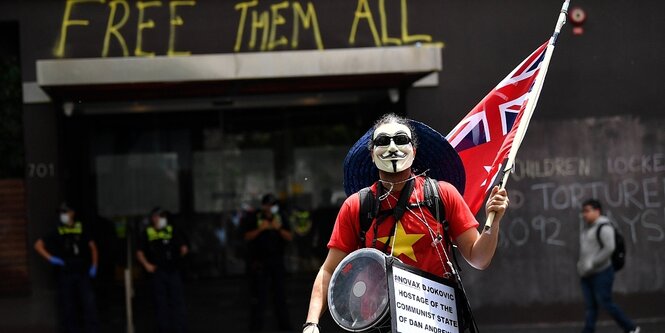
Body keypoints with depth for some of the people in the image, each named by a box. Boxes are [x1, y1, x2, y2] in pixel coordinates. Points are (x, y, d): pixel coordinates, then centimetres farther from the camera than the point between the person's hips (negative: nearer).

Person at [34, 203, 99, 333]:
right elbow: (38, 245, 1)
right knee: (67, 304, 1)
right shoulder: (57, 233, 1)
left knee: (89, 302, -7)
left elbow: (92, 247, 16)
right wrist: (51, 258, -9)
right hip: (65, 274, -1)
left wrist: (94, 266, 7)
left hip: (82, 273, 1)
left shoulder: (81, 230, 6)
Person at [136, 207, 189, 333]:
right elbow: (139, 253, 7)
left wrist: (183, 251, -5)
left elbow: (183, 247, 11)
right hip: (157, 272, 0)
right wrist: (146, 264, -4)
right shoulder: (147, 234, 7)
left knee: (178, 301, -2)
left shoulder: (173, 231, 8)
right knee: (161, 303, 5)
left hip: (173, 270, 0)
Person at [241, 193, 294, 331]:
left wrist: (279, 228, -13)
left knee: (280, 293, 8)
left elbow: (289, 237, 4)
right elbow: (247, 237, -6)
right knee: (259, 295, -6)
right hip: (259, 262, -3)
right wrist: (260, 229, -19)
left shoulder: (280, 218, 9)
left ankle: (285, 325, 14)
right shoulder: (253, 218, -1)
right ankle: (256, 326, -4)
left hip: (277, 261, 4)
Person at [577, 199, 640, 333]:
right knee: (590, 305, 3)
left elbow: (609, 248, -24)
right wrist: (581, 264, 11)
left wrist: (591, 264, -23)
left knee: (605, 303, -7)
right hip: (587, 275, 8)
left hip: (601, 273, -8)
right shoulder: (588, 228, 16)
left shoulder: (604, 227, -12)